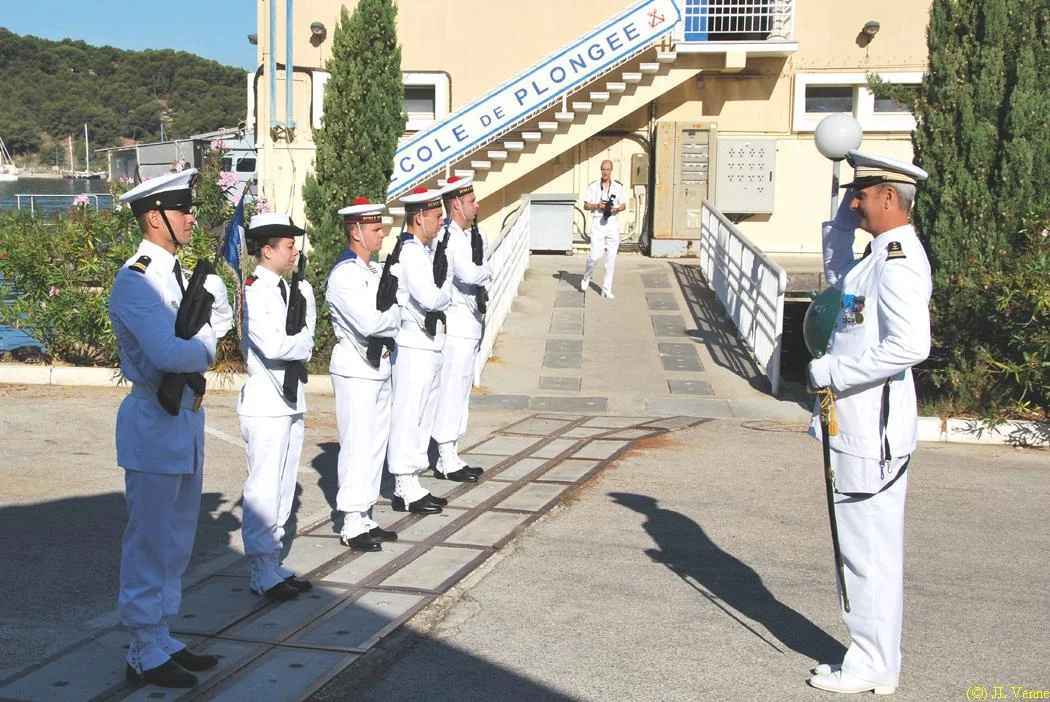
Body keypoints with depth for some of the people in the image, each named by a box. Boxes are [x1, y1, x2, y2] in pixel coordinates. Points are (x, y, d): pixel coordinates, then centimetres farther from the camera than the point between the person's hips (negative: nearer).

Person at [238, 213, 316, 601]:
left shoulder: (292, 289, 13)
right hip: (265, 402, -9)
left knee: (284, 488, 12)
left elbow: (306, 334, 11)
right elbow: (274, 345, -21)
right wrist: (304, 346, -4)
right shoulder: (253, 292, -13)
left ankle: (274, 566, 20)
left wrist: (295, 343, -9)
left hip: (291, 398, 9)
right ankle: (262, 573, 3)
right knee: (264, 490, -4)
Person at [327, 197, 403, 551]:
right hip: (356, 369, -9)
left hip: (379, 365, 9)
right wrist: (393, 315, -7)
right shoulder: (344, 275, -15)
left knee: (376, 443, 13)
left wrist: (386, 318, -7)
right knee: (358, 445, -5)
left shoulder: (375, 270, 13)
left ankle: (365, 518, 22)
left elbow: (391, 315, 13)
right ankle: (352, 525, 3)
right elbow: (369, 323, -24)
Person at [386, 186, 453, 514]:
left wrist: (442, 293, -2)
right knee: (408, 415, -2)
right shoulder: (410, 253, -17)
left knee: (423, 416, 16)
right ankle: (405, 489, 5)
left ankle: (412, 484, 25)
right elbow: (431, 298, -25)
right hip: (414, 346, -10)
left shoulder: (425, 250, 14)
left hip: (430, 344, 10)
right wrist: (447, 291, -6)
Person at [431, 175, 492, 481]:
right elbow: (469, 274, -27)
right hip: (456, 326, -10)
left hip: (469, 324, 10)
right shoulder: (449, 237, -17)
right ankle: (446, 461, 3)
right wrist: (487, 271, -8)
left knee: (461, 389, 15)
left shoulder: (469, 235, 14)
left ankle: (452, 455, 24)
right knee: (452, 390, -4)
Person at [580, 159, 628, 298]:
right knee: (595, 255, -11)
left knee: (611, 258, 1)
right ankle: (586, 278, 19)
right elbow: (585, 205, 6)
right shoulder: (593, 186, 3)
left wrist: (616, 209, -10)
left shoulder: (618, 186, 5)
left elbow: (624, 205, 11)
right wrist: (597, 206, -12)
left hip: (613, 223, 2)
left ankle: (606, 289, 8)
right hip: (598, 222, -1)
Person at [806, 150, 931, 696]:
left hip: (873, 430, -10)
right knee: (866, 545, 17)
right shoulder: (881, 255, 12)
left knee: (869, 548, -1)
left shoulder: (898, 262, -18)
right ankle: (872, 657, 28)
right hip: (861, 424, 10)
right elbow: (837, 275, 32)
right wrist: (846, 214, 18)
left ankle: (872, 669, 11)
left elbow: (911, 344, -29)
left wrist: (832, 372, -21)